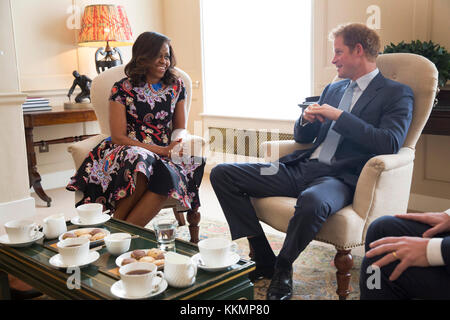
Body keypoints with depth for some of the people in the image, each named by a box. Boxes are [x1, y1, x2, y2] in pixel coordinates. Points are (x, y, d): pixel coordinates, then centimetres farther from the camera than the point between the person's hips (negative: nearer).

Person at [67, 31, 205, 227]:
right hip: (129, 149, -2)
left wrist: (176, 144, -8)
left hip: (164, 156, 2)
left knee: (168, 175, -34)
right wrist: (160, 150, -15)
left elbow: (180, 127, 18)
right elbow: (118, 137, -6)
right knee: (139, 160, -38)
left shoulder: (176, 87, 11)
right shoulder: (122, 89, 0)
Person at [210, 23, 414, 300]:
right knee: (222, 174, -5)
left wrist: (339, 116, -13)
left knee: (312, 201, -43)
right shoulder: (334, 89, 23)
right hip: (300, 168, 7)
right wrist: (307, 119, 1)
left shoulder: (397, 94, 3)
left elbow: (390, 143, -14)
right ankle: (263, 259, -3)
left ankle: (283, 267, -11)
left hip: (339, 178, -7)